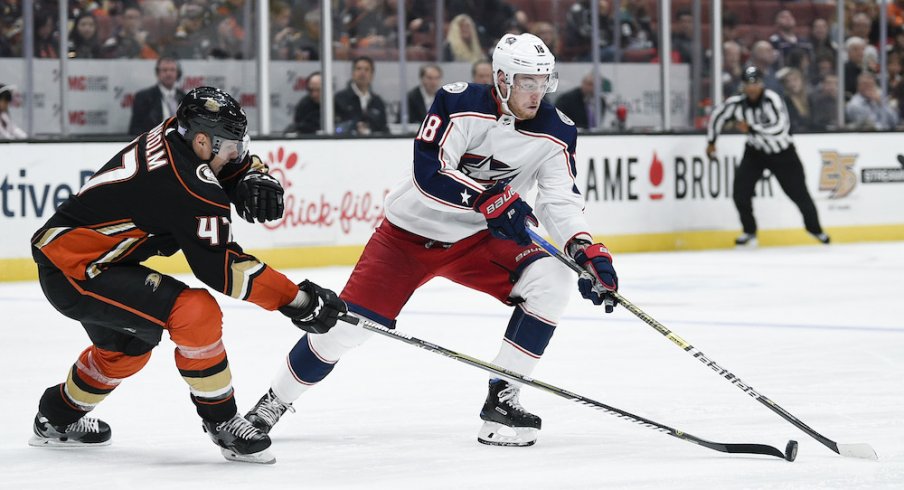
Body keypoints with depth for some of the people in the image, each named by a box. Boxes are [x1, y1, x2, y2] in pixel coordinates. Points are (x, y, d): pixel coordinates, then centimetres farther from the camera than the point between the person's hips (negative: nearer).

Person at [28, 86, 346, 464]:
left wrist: (255, 178, -7)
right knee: (196, 312, -23)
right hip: (74, 271, -11)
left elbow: (238, 162, 18)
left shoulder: (174, 134, 2)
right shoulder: (192, 189, -24)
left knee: (127, 345, 32)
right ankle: (222, 424, -10)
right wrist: (297, 301, -20)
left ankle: (57, 420, 51)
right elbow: (221, 269, -24)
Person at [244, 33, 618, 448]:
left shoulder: (555, 132, -9)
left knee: (550, 278, -22)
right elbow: (429, 172, -30)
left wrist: (589, 251, -29)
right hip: (411, 231, -3)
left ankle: (501, 399, -15)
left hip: (477, 239, 3)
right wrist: (490, 200, -41)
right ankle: (275, 401, 14)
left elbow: (562, 201, -12)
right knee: (350, 322, -10)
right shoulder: (461, 104, -20)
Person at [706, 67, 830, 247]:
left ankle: (814, 228, 25)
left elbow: (780, 127, -40)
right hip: (755, 151, 3)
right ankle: (749, 232, 8)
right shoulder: (736, 103, -14)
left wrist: (751, 129, -39)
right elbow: (717, 116, 4)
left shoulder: (772, 99, -28)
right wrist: (711, 141, 10)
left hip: (782, 153, -3)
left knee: (799, 193, 1)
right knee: (740, 190, -11)